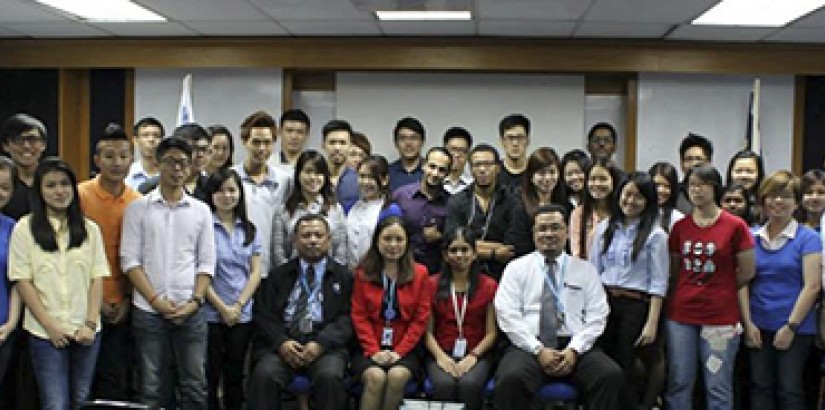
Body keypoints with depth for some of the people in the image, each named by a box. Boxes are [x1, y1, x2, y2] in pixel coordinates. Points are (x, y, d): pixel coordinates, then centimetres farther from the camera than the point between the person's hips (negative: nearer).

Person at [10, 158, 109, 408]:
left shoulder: (90, 229, 6)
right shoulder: (24, 229, -3)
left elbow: (98, 279, 4)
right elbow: (23, 282, -5)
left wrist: (91, 324, -6)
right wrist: (50, 326, -10)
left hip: (86, 331, 3)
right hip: (45, 332, -3)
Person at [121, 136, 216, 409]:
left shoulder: (201, 211, 8)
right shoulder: (138, 208, 3)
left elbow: (206, 263, 6)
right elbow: (129, 260, -2)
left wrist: (194, 302, -7)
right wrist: (156, 300, -10)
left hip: (190, 312, 1)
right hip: (148, 311, -1)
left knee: (195, 386, 5)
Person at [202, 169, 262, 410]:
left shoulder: (249, 230, 10)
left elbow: (255, 272, 6)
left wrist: (239, 305, -7)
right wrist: (222, 307, -11)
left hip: (242, 315, 4)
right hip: (210, 314, -4)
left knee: (235, 375, 11)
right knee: (210, 376, 2)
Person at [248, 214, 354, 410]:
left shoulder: (343, 276, 14)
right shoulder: (279, 275, 20)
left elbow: (347, 318, 3)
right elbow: (263, 314, 10)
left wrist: (321, 344, -14)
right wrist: (281, 342, -9)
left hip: (325, 344, -1)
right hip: (282, 343, 2)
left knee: (330, 376, -32)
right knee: (264, 375, -28)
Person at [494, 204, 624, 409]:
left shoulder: (585, 269, 14)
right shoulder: (516, 268, 9)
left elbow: (597, 316, 6)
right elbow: (507, 315, -1)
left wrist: (574, 350, -9)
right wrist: (539, 350, -12)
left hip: (575, 348, 2)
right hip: (528, 346, -2)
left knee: (612, 376, -26)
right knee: (511, 378, -34)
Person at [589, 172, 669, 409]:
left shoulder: (655, 235, -4)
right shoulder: (604, 229, 8)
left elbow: (658, 283, -6)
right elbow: (592, 271, 11)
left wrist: (652, 323, -11)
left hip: (636, 306, -3)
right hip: (603, 302, 3)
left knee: (626, 370, 2)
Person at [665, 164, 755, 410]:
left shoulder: (735, 226, -4)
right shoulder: (680, 226, 7)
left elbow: (746, 272, -1)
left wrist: (720, 290, 7)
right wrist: (690, 291, 4)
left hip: (720, 317, -3)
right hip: (681, 316, 4)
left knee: (718, 388, 3)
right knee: (679, 384, 9)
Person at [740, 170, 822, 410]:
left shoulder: (807, 238, -2)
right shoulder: (752, 237, 7)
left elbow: (812, 287, -8)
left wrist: (790, 327, -12)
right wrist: (748, 323, -2)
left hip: (796, 329, -3)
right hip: (758, 327, 3)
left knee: (789, 390, 0)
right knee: (760, 388, 6)